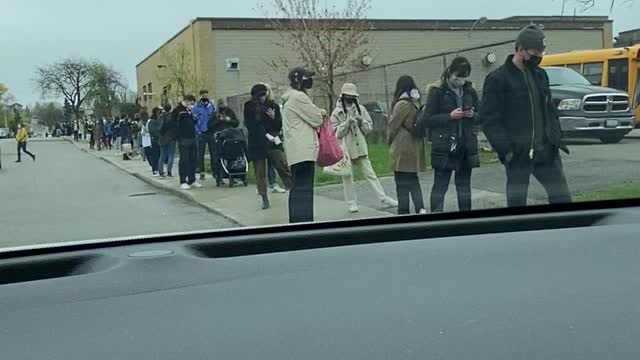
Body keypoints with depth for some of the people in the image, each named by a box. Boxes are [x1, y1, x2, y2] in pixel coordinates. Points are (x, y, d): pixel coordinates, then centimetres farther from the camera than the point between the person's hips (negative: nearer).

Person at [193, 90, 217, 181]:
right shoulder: (197, 107, 0)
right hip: (201, 133, -2)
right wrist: (198, 131, -13)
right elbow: (194, 120, -3)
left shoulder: (212, 106, 9)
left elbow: (215, 118, 13)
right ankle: (201, 172, 6)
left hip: (211, 132, 2)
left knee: (213, 152, 4)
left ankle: (215, 171, 9)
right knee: (200, 154, 2)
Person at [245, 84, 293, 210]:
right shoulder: (249, 107, 3)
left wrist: (274, 117, -13)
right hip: (257, 144, 0)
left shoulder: (273, 106, 6)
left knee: (283, 165, -17)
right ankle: (265, 200, 11)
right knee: (260, 173, 3)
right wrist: (266, 135, -15)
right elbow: (251, 126, -6)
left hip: (273, 142, 0)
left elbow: (279, 125, 6)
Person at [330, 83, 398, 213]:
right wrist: (347, 123, -19)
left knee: (370, 173, 5)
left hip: (360, 148, 2)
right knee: (347, 176, 3)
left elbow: (369, 127, 8)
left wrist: (362, 121, -12)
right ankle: (352, 203, 13)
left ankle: (384, 200, 5)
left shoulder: (361, 109, 6)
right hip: (345, 149, -2)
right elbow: (335, 133, -6)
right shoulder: (337, 112, -2)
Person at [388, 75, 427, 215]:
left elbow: (392, 126, -8)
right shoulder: (416, 103, 6)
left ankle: (404, 212, 4)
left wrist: (389, 141, 9)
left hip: (402, 149, -7)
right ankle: (420, 208, 4)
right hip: (416, 147, 7)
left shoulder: (402, 104, -14)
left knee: (402, 183, 1)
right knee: (413, 180, 16)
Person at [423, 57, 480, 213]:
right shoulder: (437, 91, -5)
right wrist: (450, 116, -19)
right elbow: (428, 119, -8)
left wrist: (473, 115, -7)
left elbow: (480, 116, 16)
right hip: (444, 147, -5)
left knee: (464, 185, 11)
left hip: (466, 146, 5)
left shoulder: (469, 91, 9)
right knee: (440, 186, -4)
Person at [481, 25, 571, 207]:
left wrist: (556, 137, 8)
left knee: (563, 198, 6)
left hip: (546, 152, 6)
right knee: (516, 203, 2)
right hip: (518, 155, -6)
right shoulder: (498, 79, -8)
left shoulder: (540, 75, 13)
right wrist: (506, 149, -18)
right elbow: (490, 120, -12)